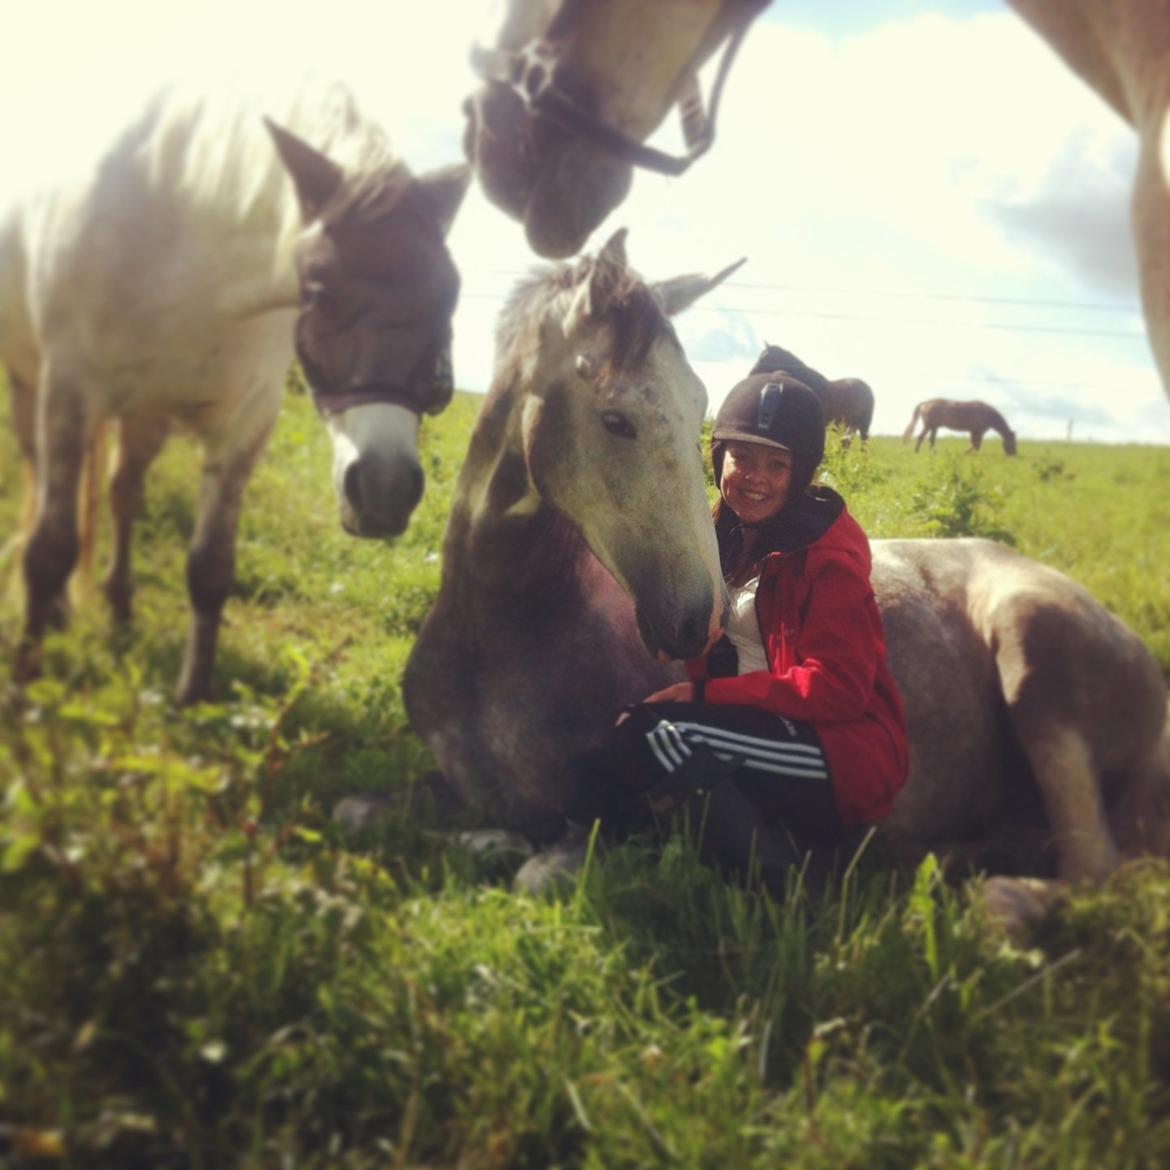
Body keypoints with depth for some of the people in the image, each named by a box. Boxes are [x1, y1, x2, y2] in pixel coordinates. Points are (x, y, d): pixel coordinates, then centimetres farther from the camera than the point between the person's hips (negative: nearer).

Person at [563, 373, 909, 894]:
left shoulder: (828, 554, -11)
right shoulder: (721, 535, 11)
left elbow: (835, 689, -18)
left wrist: (705, 694, -20)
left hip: (841, 757, -7)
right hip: (749, 731, 8)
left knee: (658, 733, -28)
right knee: (592, 775, -10)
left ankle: (786, 885, -18)